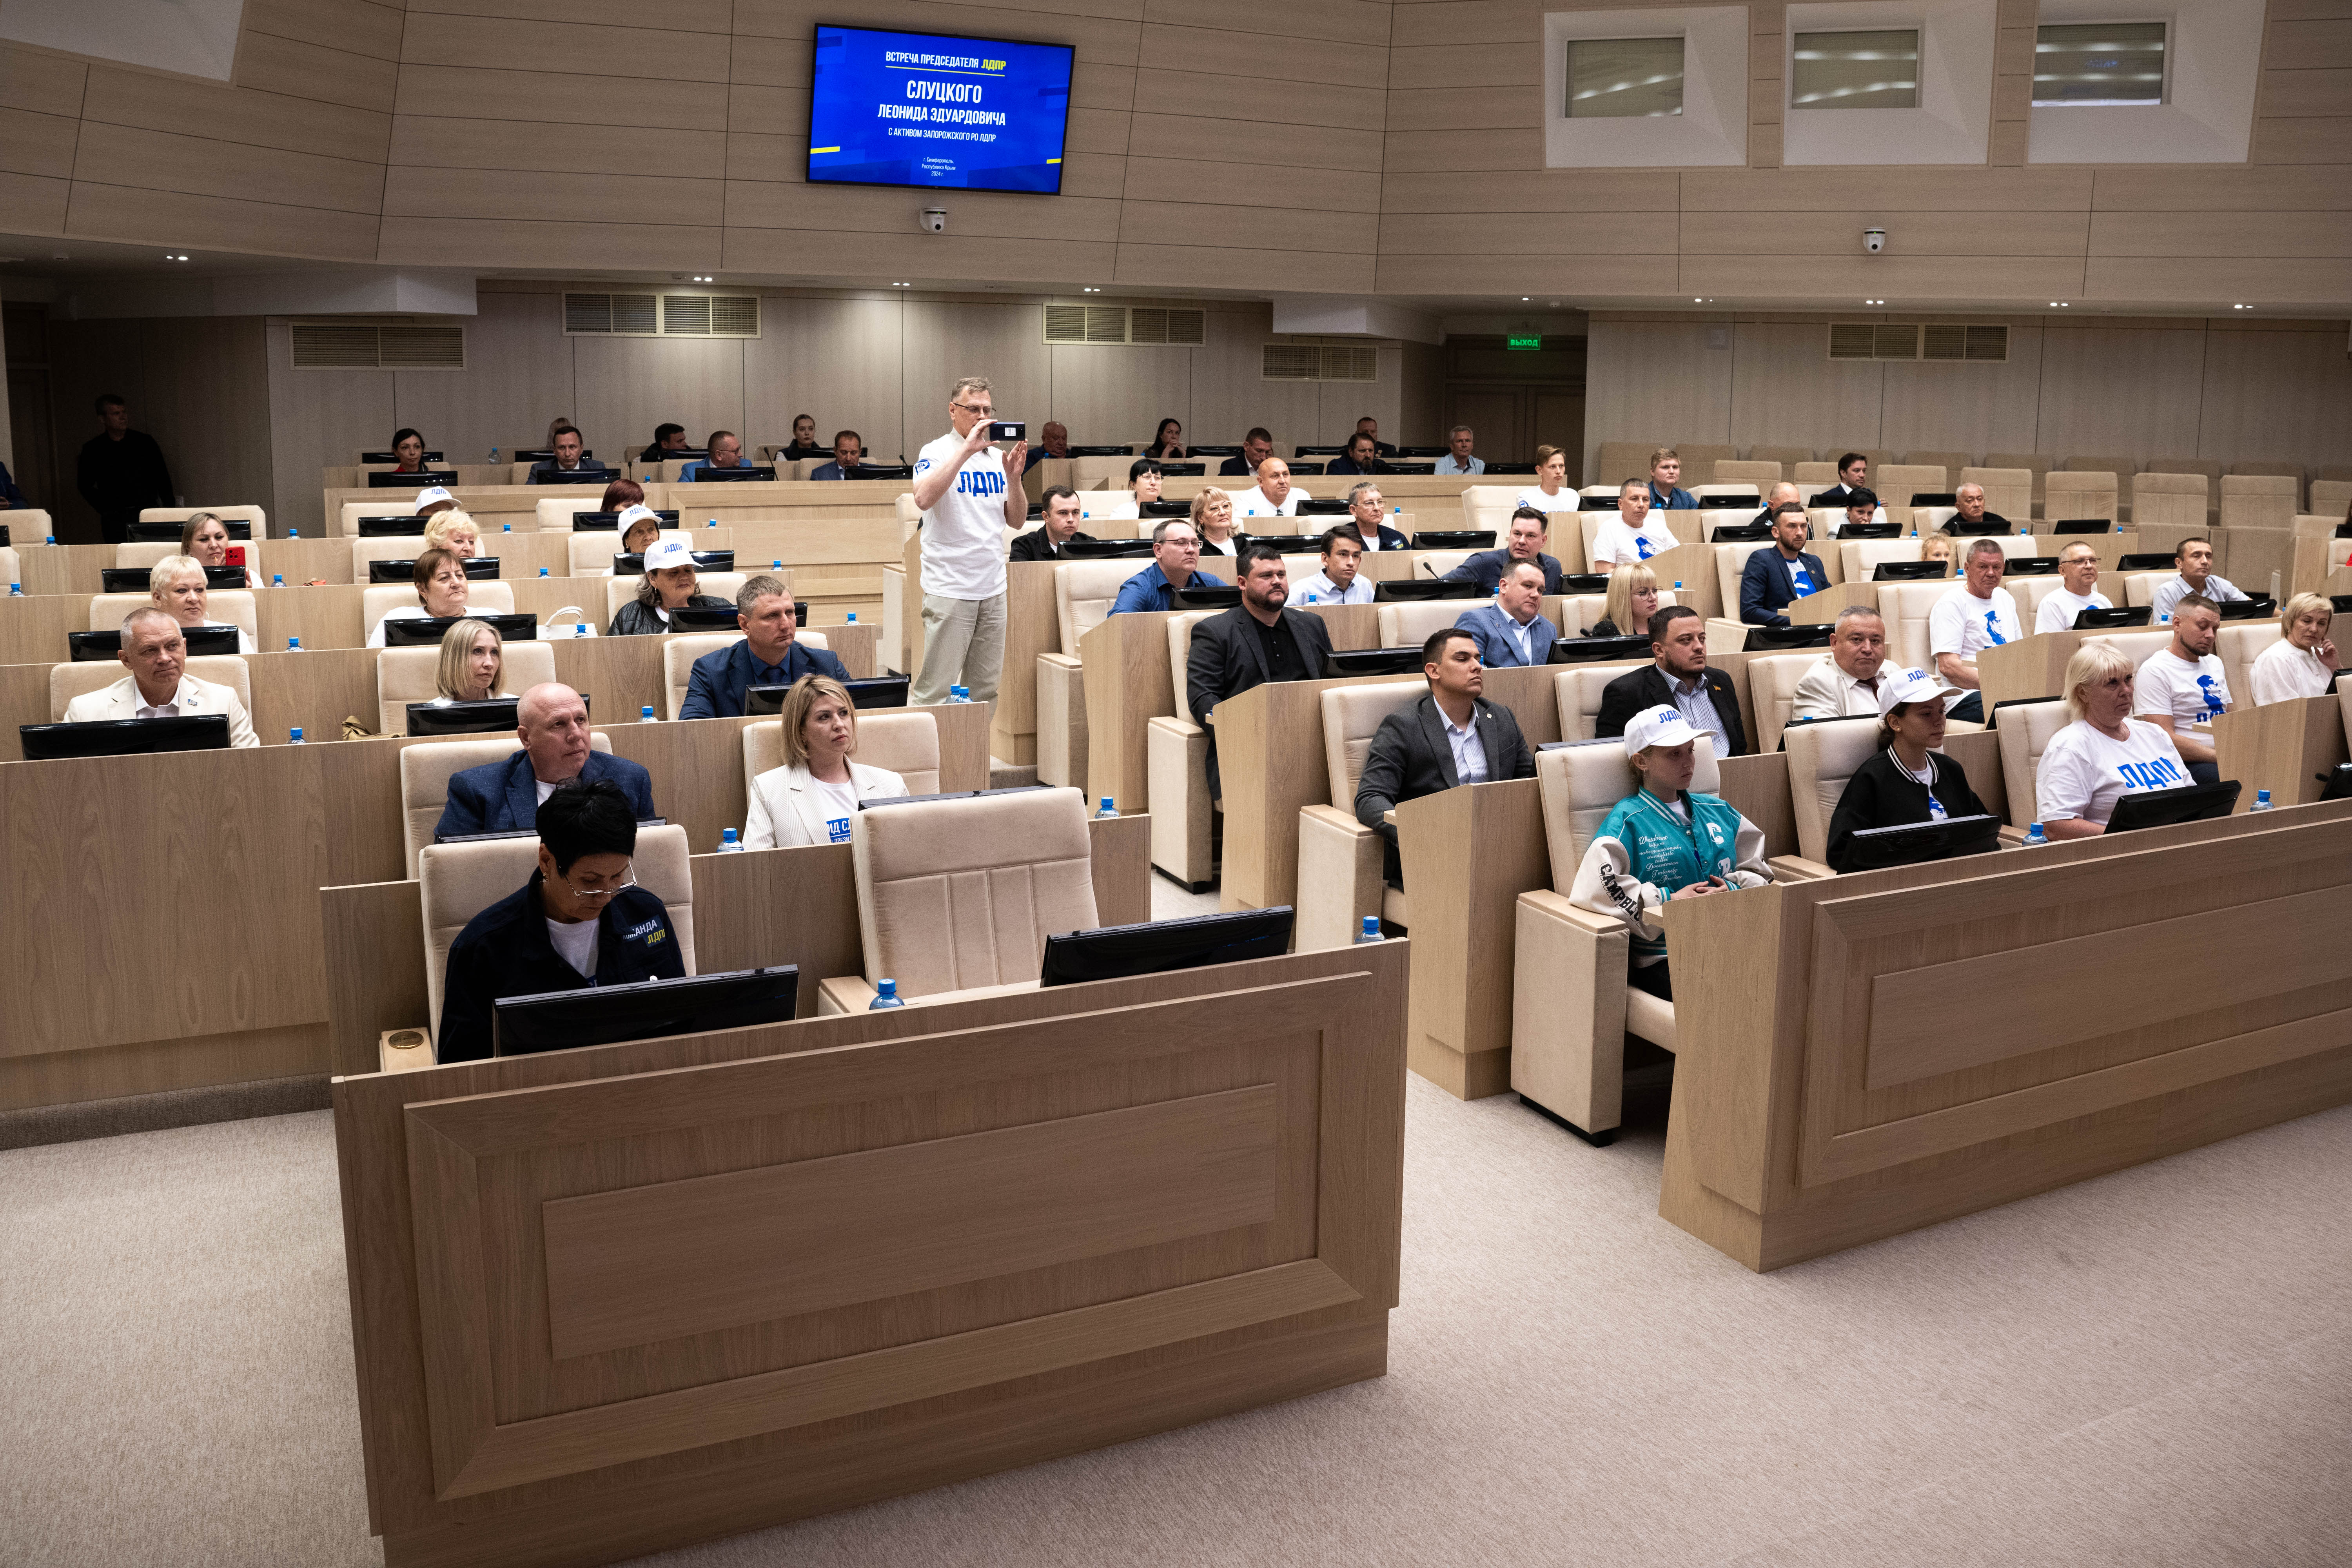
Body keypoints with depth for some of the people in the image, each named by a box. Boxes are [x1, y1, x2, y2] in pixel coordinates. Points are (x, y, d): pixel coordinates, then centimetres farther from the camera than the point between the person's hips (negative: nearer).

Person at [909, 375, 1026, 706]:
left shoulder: (997, 457, 13)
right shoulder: (936, 452, -3)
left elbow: (1017, 521, 11)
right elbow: (923, 499, -24)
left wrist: (1013, 477, -6)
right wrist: (966, 450, -22)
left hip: (993, 588, 6)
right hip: (950, 589, -6)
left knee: (986, 690, 9)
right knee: (935, 691, -8)